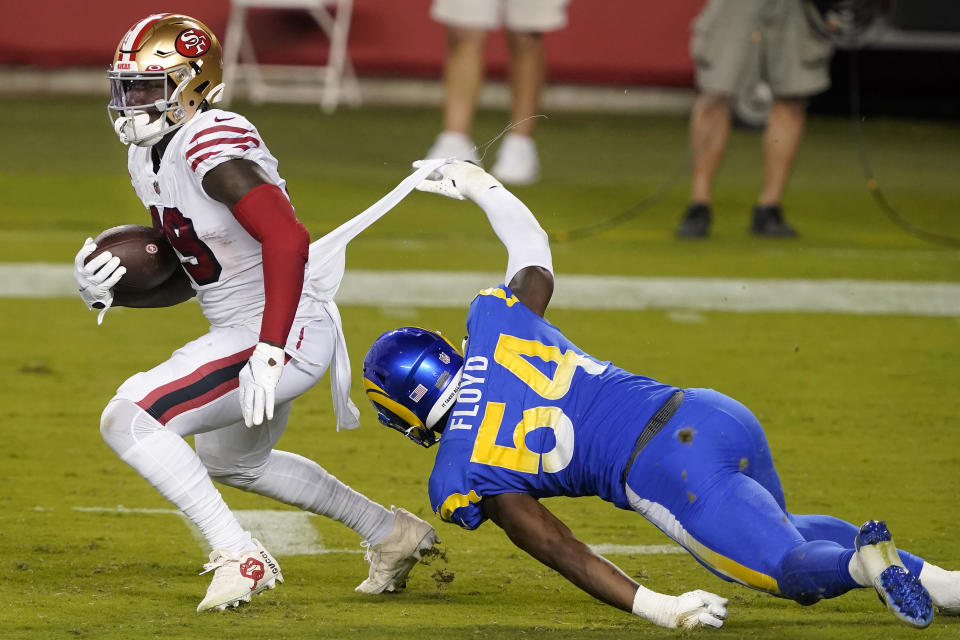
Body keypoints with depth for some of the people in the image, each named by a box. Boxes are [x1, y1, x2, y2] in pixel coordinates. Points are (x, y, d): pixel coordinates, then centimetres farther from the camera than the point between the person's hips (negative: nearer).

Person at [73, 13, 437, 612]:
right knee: (230, 463, 33)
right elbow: (186, 277, 15)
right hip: (238, 331, 11)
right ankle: (393, 533, 43)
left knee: (129, 421, -20)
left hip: (284, 330, -11)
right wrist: (106, 290, -3)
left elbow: (288, 239, -33)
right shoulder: (148, 157, 7)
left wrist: (269, 353, -37)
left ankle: (240, 557, -12)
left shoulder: (213, 148, -23)